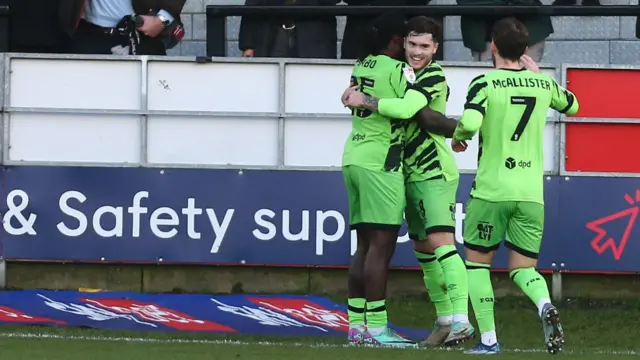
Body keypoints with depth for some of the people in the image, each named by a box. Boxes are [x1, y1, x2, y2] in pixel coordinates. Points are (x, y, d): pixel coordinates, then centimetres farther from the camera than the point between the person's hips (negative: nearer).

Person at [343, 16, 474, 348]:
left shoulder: (433, 75, -14)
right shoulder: (407, 73, 12)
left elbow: (406, 109, -29)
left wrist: (364, 101, -18)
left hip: (435, 172, -9)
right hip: (412, 174, 9)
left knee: (441, 242, -18)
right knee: (423, 248, 10)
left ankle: (461, 320, -24)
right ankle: (444, 319, 16)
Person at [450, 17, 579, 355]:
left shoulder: (485, 83, -8)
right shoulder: (543, 84, 6)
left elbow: (469, 122, -24)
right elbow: (571, 106, 28)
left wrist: (458, 138, -2)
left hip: (491, 191, -3)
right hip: (532, 194, 3)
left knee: (477, 261, 14)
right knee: (523, 268, 11)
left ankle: (488, 339, 6)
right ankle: (545, 305, -22)